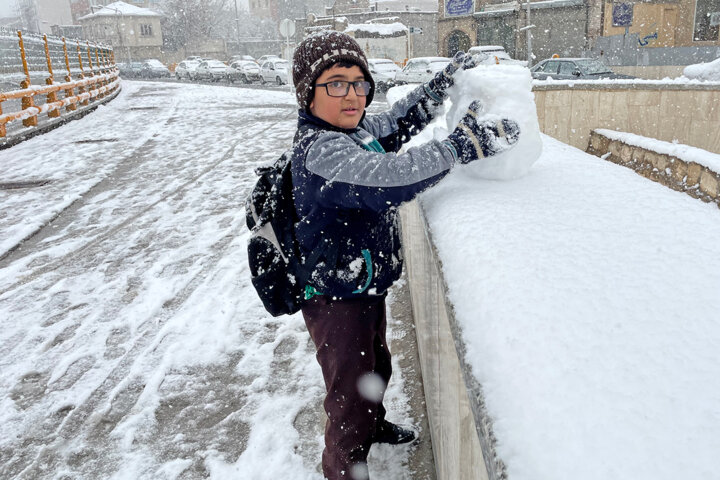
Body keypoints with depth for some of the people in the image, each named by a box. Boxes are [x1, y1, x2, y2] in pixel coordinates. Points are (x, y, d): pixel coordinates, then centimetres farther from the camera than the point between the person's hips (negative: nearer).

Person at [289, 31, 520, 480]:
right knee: (350, 395, 9)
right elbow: (385, 178, -45)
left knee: (377, 367, 32)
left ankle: (373, 424, 61)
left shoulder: (356, 130, 1)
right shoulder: (320, 150, -29)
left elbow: (397, 122, 19)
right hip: (336, 300, -10)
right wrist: (464, 144, -44)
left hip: (366, 286, 10)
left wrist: (441, 85, 8)